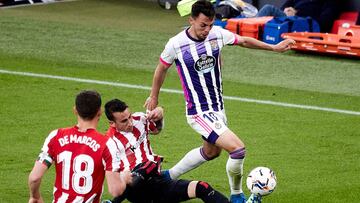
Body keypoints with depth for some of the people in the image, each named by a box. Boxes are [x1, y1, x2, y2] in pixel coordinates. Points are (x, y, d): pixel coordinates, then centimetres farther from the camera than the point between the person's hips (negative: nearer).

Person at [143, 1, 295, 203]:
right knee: (238, 149, -17)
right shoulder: (176, 44, -18)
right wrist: (154, 97, 14)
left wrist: (274, 47, 13)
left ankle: (169, 176, 46)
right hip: (199, 113, -7)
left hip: (218, 108, 7)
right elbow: (161, 69, 2)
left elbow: (244, 41, 11)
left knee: (211, 151, 27)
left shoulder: (217, 34, -8)